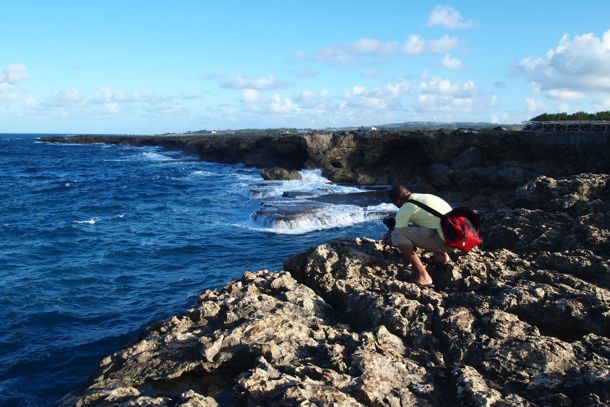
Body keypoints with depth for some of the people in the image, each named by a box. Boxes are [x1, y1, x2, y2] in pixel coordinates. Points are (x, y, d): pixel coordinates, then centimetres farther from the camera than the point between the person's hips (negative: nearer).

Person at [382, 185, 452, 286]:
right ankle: (442, 255, 18)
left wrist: (387, 239, 25)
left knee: (398, 235, -11)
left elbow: (399, 231, 3)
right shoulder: (424, 197, 21)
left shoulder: (405, 208, -5)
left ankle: (423, 277, -15)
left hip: (444, 239, -9)